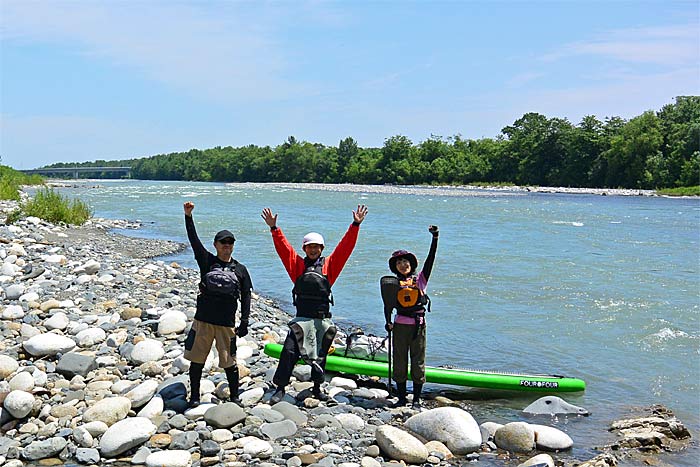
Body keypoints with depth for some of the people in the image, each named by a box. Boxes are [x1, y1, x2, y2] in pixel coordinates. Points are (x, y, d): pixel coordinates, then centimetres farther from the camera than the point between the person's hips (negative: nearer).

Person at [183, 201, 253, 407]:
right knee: (197, 360, 6)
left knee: (229, 362, 3)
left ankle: (235, 397, 18)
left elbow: (245, 297, 8)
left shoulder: (240, 270, 7)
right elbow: (194, 240, -4)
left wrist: (244, 322, 1)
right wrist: (188, 216, -14)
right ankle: (194, 396, 20)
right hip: (203, 321, 1)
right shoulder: (207, 262, 5)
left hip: (227, 323, 0)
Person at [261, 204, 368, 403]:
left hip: (323, 319, 1)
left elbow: (345, 247, 2)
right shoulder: (298, 264, 8)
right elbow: (283, 247, 0)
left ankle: (317, 387, 27)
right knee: (289, 352, -7)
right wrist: (274, 228, -10)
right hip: (302, 318, -1)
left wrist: (355, 225, -5)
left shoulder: (330, 264, 7)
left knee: (320, 354, 12)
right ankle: (280, 388, 1)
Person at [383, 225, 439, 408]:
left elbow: (431, 258, -4)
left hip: (418, 324, -1)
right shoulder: (394, 283, 6)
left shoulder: (420, 278, 4)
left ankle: (416, 399, 12)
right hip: (400, 325, 1)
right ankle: (401, 398, 17)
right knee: (399, 362, 6)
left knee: (418, 362, 4)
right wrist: (388, 322, -14)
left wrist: (435, 237, -13)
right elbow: (388, 304, 2)